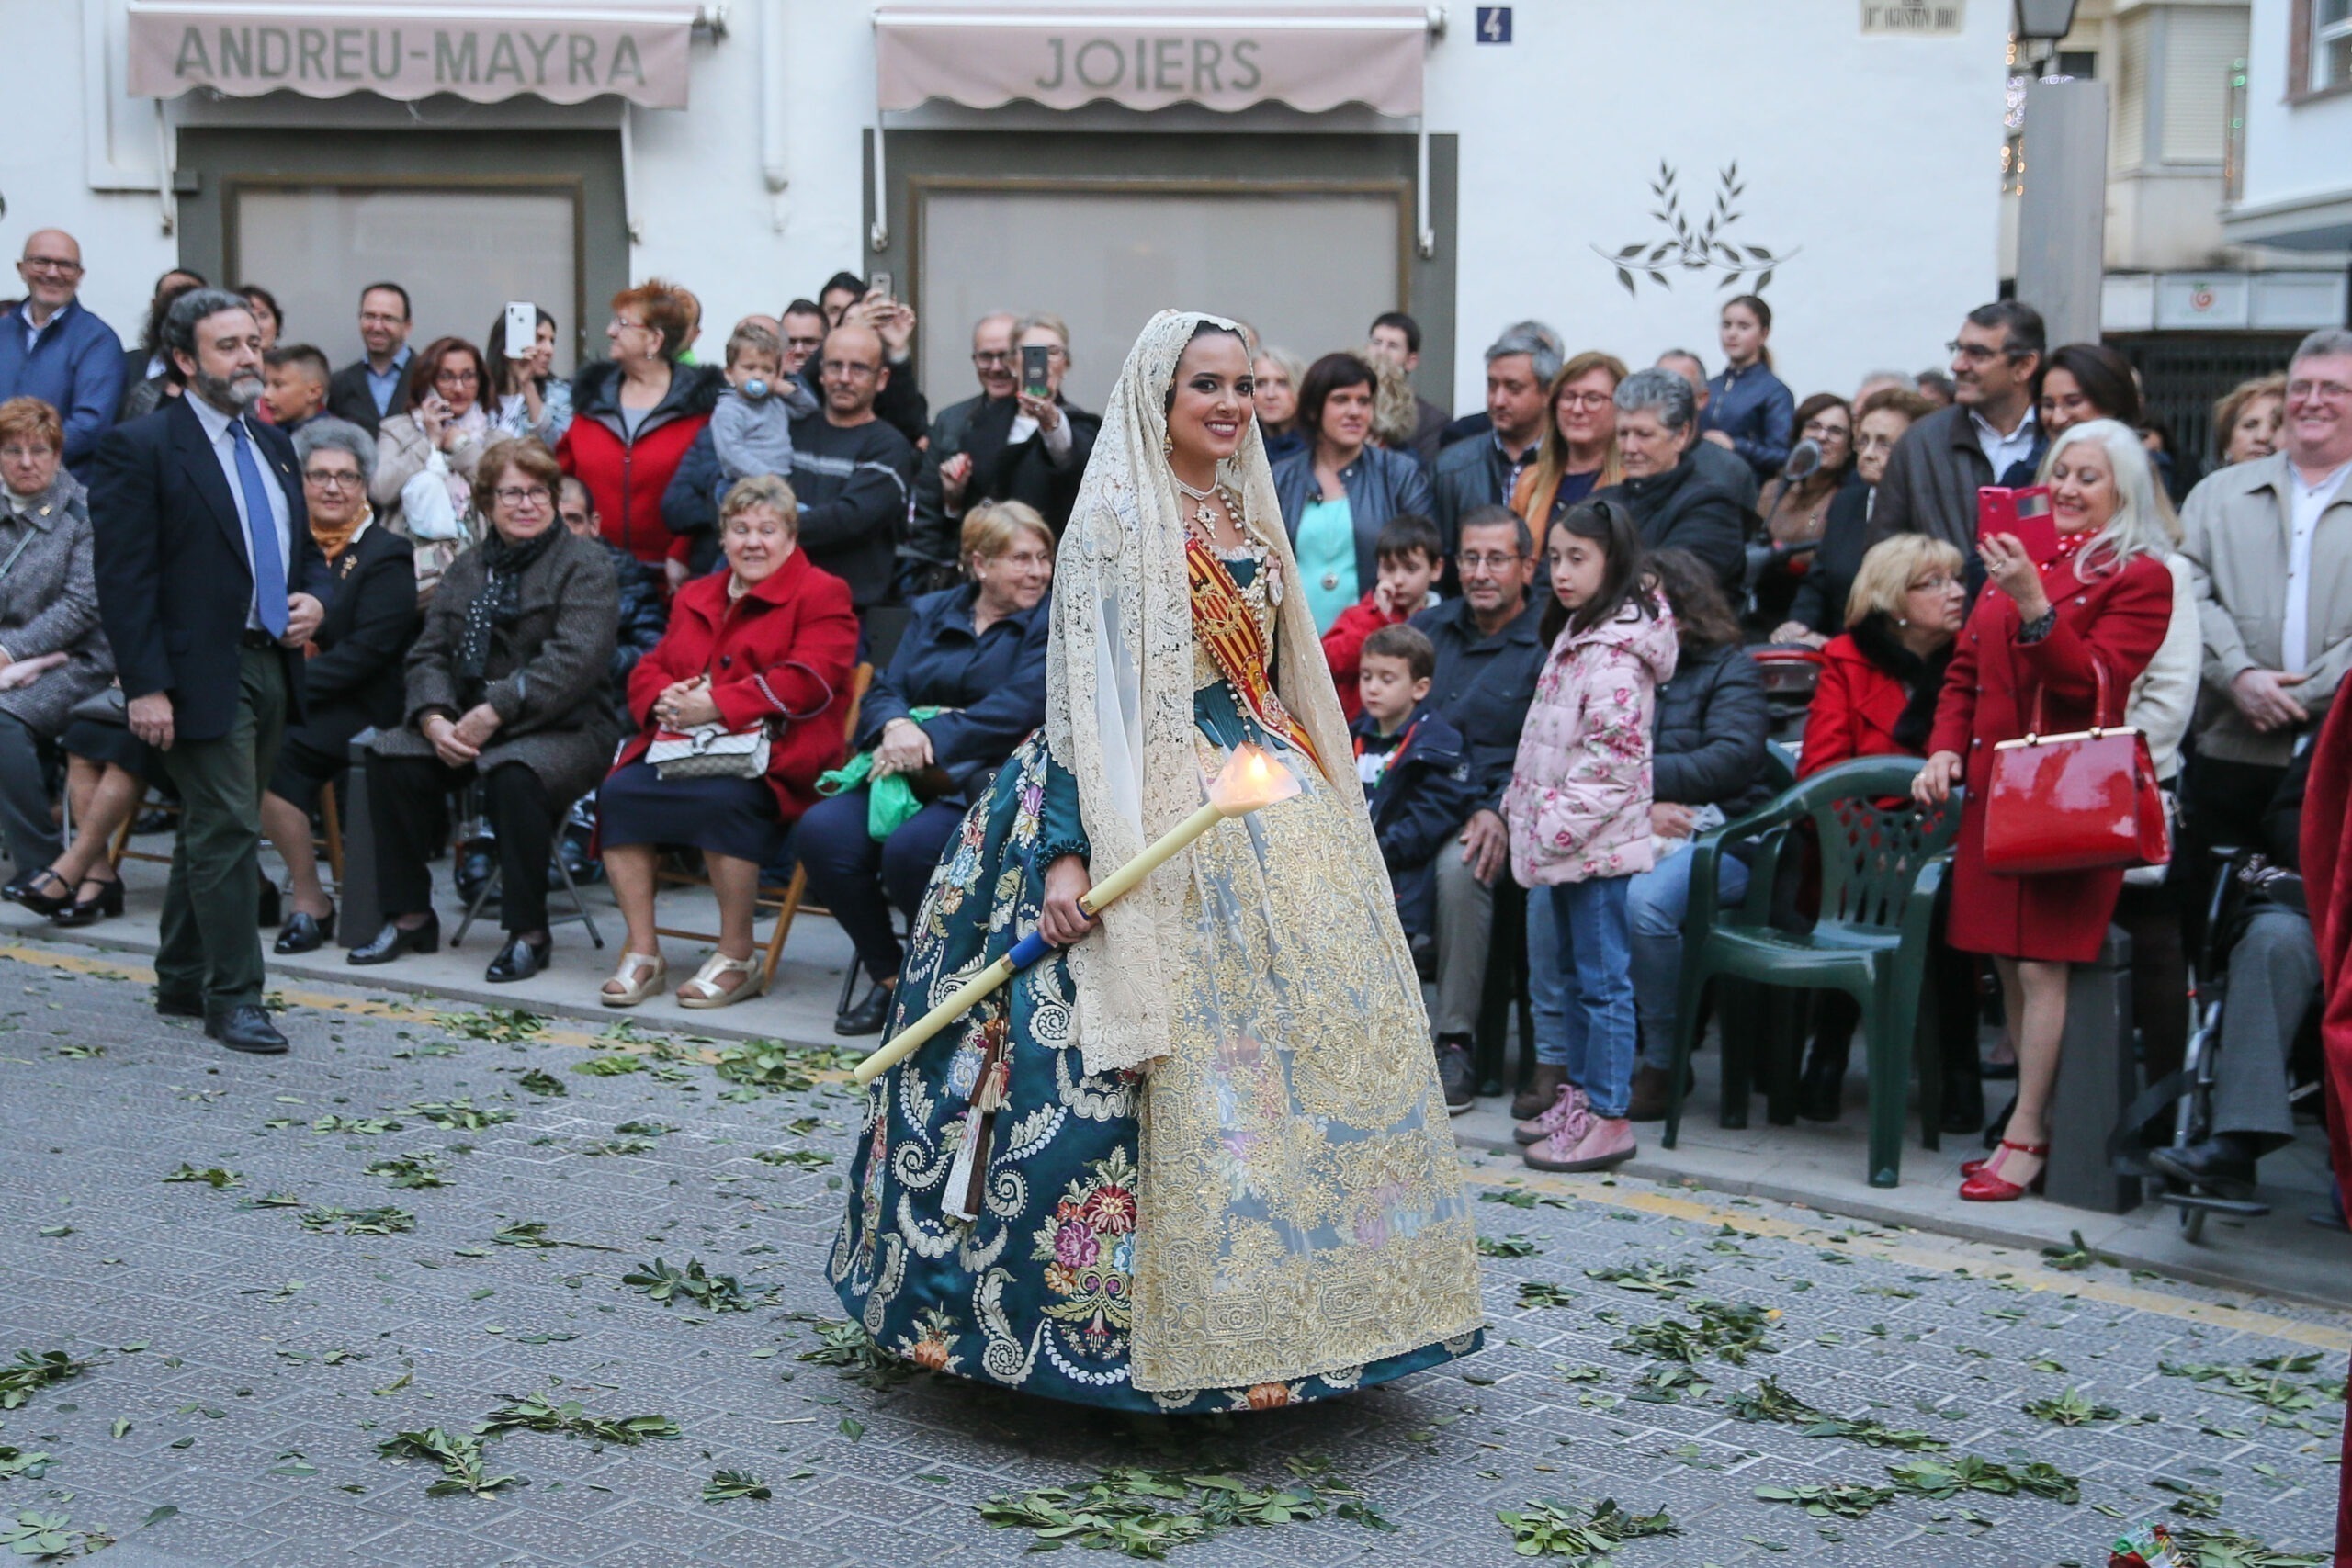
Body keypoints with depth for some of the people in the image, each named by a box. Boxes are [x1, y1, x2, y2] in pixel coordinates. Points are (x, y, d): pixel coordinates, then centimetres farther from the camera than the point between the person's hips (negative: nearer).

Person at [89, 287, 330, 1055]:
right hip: (202, 671, -7)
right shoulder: (140, 447, -9)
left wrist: (313, 597, 2)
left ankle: (182, 983, 27)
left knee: (213, 830, 16)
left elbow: (306, 546, 24)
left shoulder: (273, 444, 15)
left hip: (272, 666, 7)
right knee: (228, 832, -7)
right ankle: (233, 997, 1)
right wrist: (145, 686, -19)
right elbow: (123, 577, -13)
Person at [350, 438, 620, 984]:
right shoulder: (466, 569, 17)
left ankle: (529, 933, -20)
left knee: (513, 775, -35)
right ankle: (409, 916, -5)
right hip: (464, 727, 6)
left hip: (562, 729, -6)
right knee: (391, 757, -17)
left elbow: (575, 660, -16)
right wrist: (433, 718, -12)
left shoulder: (582, 564, -2)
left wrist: (495, 712, -22)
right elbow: (429, 653, 9)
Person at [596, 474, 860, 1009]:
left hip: (771, 761, -6)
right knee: (618, 792, -22)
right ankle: (643, 953, -14)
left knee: (720, 800, -36)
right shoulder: (695, 597, 26)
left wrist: (718, 705, -17)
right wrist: (663, 698, -2)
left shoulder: (821, 594, 4)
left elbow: (808, 680, -11)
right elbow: (650, 668, 24)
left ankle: (737, 960, -20)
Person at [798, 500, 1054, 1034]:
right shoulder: (931, 612, 21)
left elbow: (1021, 706, -12)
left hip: (986, 782, -5)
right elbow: (884, 692, 13)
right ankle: (889, 975, -3)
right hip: (906, 777, 6)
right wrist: (897, 727, -12)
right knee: (821, 831, -21)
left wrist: (933, 739, -18)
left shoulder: (1054, 619, 3)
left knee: (913, 848, -33)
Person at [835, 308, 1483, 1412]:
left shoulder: (1248, 515, 15)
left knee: (1315, 1032, 6)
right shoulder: (1116, 517, -7)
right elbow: (1079, 692, -14)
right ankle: (1160, 1328, 2)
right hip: (1164, 821, -8)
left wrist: (1323, 807, 20)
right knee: (1183, 1062, -9)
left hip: (1272, 815, 8)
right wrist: (1065, 850, -21)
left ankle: (1282, 1305, 18)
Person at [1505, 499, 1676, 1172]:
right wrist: (1523, 813, 16)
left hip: (1594, 838, -10)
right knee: (1574, 970, 17)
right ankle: (1578, 1093, 27)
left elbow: (1613, 754, -22)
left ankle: (1607, 1117, -1)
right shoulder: (1575, 633, 16)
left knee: (1602, 977, -5)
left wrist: (1559, 824, -21)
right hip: (1562, 836, 10)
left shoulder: (1617, 648, -16)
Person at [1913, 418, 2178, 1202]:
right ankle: (2036, 1122, 15)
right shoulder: (2019, 558, 17)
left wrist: (2034, 605, -23)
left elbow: (2096, 684, -13)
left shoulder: (2140, 577, -1)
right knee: (2009, 964, 6)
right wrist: (1945, 749, 4)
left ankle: (2026, 1138, -1)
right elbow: (1967, 669, 20)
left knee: (2042, 965, -8)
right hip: (1995, 786, 6)